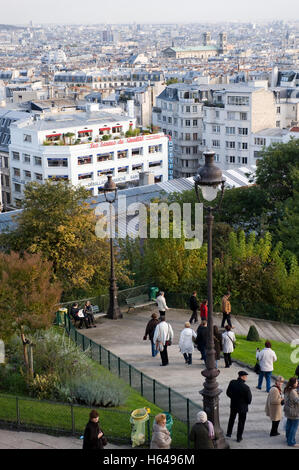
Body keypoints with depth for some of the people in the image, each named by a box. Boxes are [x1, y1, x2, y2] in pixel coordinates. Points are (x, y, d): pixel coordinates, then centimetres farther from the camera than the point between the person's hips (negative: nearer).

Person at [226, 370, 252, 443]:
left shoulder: (232, 383, -17)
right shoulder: (246, 387, -29)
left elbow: (228, 393, -2)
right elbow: (249, 400, -20)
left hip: (233, 405, 4)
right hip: (242, 407, -4)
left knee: (231, 419, 28)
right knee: (241, 422, 17)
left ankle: (229, 433, 42)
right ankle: (239, 437, 29)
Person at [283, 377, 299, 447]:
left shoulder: (287, 390, 2)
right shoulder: (293, 392, -27)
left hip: (288, 411, 9)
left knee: (289, 425, 21)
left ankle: (288, 438, 35)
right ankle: (291, 442, 7)